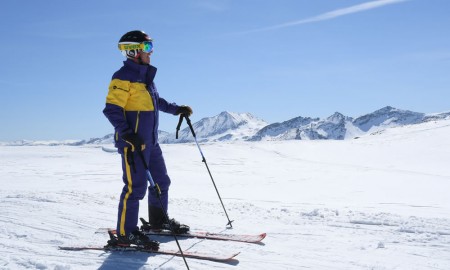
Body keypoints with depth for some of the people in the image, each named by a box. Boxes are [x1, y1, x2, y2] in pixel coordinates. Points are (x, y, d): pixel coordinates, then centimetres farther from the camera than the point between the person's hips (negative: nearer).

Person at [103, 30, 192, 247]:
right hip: (132, 143, -9)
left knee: (161, 181, 17)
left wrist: (176, 109, 26)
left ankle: (158, 221, 34)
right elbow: (112, 109, -18)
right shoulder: (123, 77, -12)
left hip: (151, 141, 9)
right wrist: (127, 133, -27)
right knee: (135, 187, -7)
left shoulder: (146, 75, 15)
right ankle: (125, 234, 4)